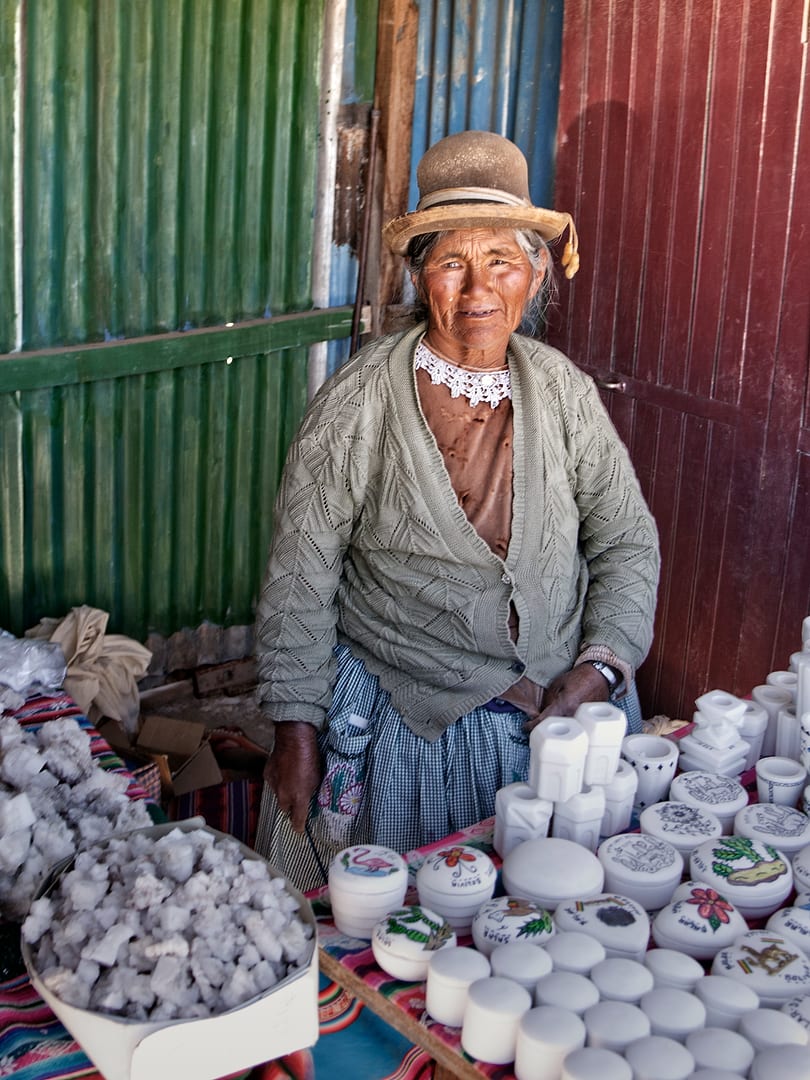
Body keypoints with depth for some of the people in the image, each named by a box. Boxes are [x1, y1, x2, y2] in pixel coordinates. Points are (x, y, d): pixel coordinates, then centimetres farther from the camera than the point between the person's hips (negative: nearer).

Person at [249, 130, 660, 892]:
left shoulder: (564, 391, -1)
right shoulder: (359, 401, -11)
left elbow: (628, 544, 5)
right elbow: (300, 576, -7)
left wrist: (598, 670, -8)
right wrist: (296, 729, -8)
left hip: (558, 712, 3)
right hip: (403, 715, -3)